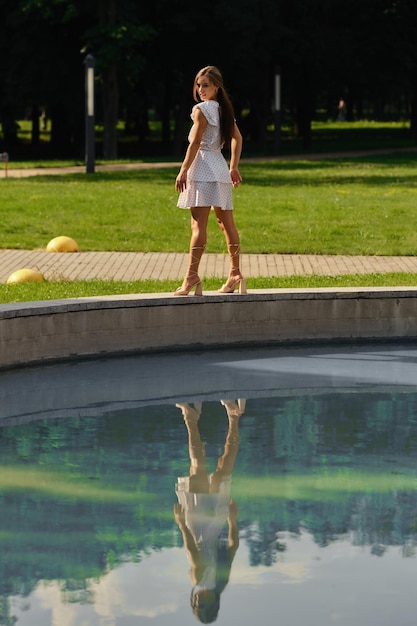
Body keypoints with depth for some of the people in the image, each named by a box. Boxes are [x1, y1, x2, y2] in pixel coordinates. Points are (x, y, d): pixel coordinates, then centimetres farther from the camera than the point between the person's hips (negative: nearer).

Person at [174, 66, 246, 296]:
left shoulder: (202, 109, -10)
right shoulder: (224, 109, 14)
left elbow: (195, 142, -14)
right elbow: (237, 138, 16)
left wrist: (183, 170, -12)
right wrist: (234, 167, 20)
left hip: (203, 168, -9)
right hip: (220, 169, 9)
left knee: (198, 224, -13)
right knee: (226, 223, 13)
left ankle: (192, 276, -19)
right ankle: (235, 274, 18)